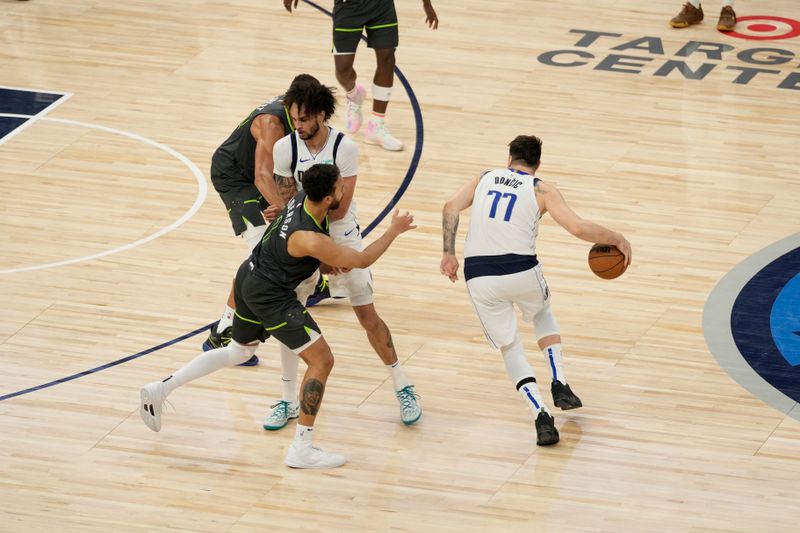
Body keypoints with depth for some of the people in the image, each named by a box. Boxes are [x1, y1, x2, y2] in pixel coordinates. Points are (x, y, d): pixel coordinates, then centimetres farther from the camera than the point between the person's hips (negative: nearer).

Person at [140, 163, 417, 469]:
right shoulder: (310, 239, -32)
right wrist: (394, 231, -9)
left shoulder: (303, 199, -6)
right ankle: (301, 450, -3)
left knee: (238, 352, 28)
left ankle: (160, 389, 30)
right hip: (270, 298, -9)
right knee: (321, 360, -5)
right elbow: (361, 261, -20)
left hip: (250, 278, 9)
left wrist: (333, 263, 1)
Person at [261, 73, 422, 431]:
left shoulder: (345, 148, -18)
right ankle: (288, 401, 10)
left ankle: (403, 388, 17)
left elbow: (340, 208, -20)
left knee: (367, 316, 3)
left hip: (343, 238, -2)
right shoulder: (285, 148, -12)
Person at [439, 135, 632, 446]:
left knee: (510, 349, 15)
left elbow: (451, 208, 1)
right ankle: (559, 386, 21)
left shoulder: (485, 179, 16)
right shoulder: (542, 190, 5)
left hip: (479, 277, 1)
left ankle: (541, 415, -6)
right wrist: (617, 240, 8)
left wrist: (449, 253, 2)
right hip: (521, 271, -1)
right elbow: (578, 228, -6)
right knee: (543, 313, 34)